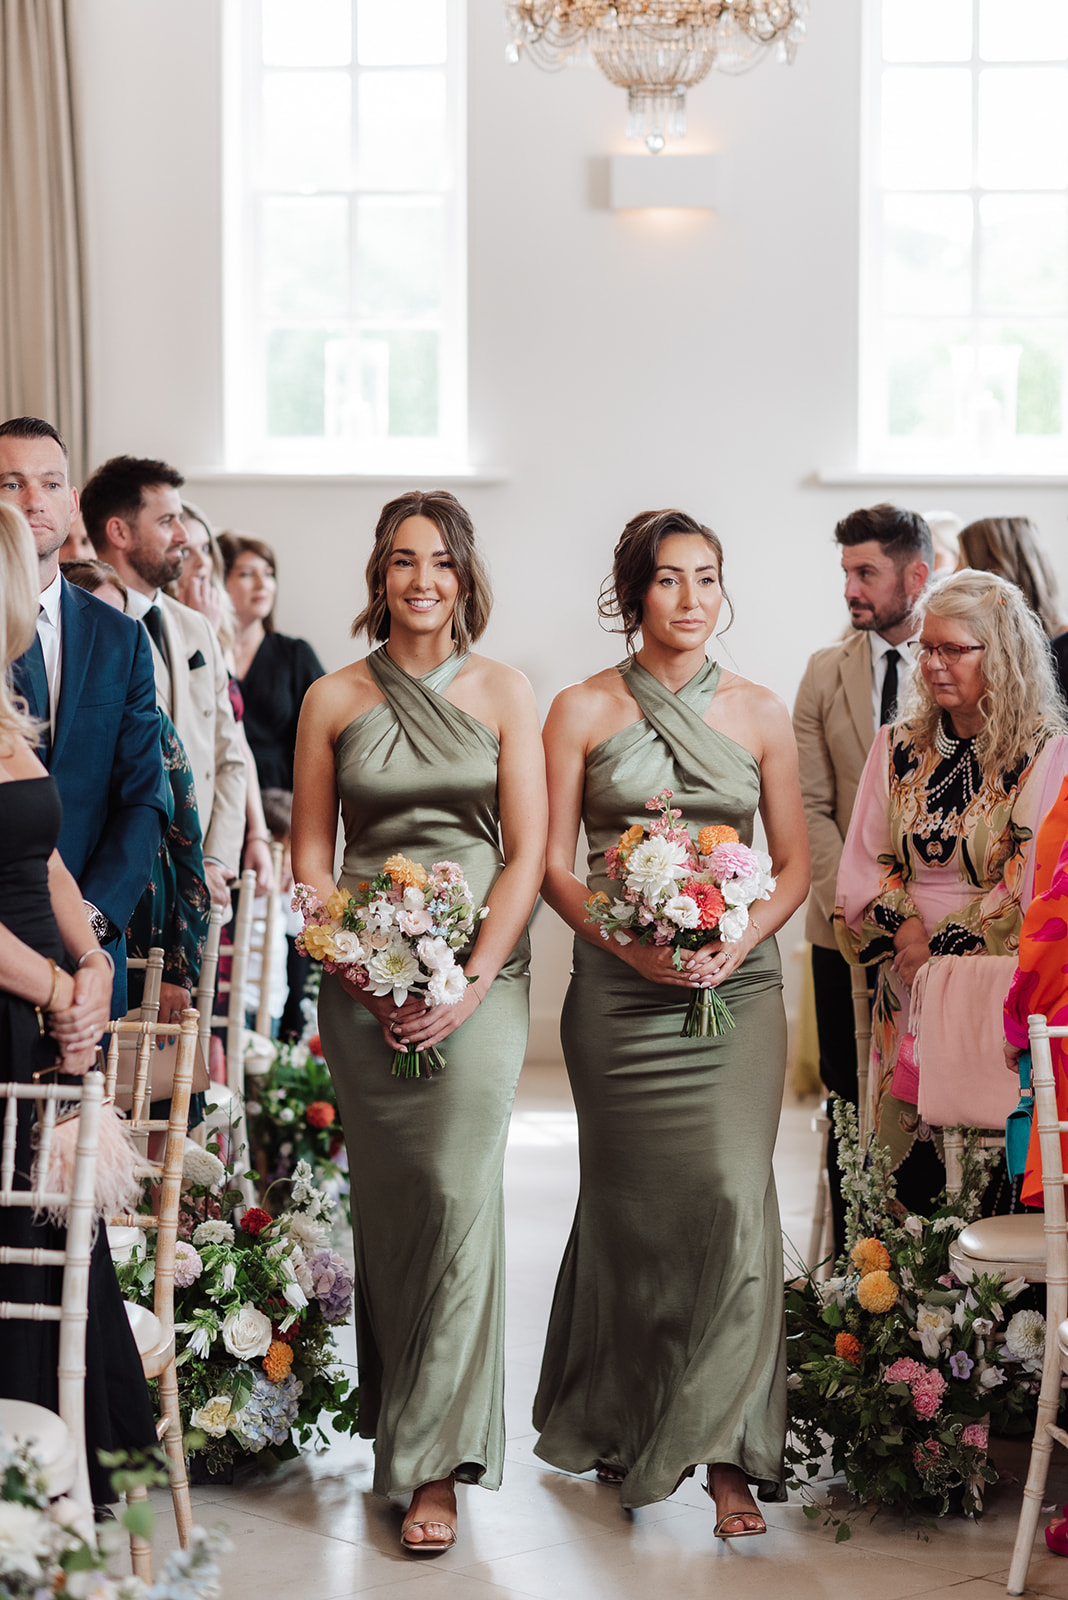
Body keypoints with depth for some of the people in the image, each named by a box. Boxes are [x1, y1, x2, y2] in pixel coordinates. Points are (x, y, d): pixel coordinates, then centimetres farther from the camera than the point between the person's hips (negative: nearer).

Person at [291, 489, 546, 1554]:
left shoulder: (504, 694, 5)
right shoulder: (333, 700, 6)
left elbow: (526, 855, 2)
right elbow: (308, 858, 6)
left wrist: (472, 982, -9)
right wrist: (368, 974, -7)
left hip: (478, 973, -1)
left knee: (457, 1195, -9)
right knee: (386, 1202, 5)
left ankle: (434, 1462, -3)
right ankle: (401, 1412, 22)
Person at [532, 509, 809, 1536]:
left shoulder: (760, 713, 8)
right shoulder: (582, 711, 4)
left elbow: (795, 863, 10)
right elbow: (553, 864, 2)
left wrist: (740, 940, -9)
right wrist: (627, 942, -14)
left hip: (737, 987, 1)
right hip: (618, 989, -1)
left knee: (733, 1196, -10)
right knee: (628, 1208, 5)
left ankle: (725, 1454, -3)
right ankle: (615, 1427, 25)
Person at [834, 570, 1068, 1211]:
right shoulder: (897, 749, 11)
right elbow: (863, 867, 7)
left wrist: (940, 952, -9)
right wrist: (908, 933, -10)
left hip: (995, 996, -4)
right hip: (906, 1000, 4)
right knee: (907, 1178, 3)